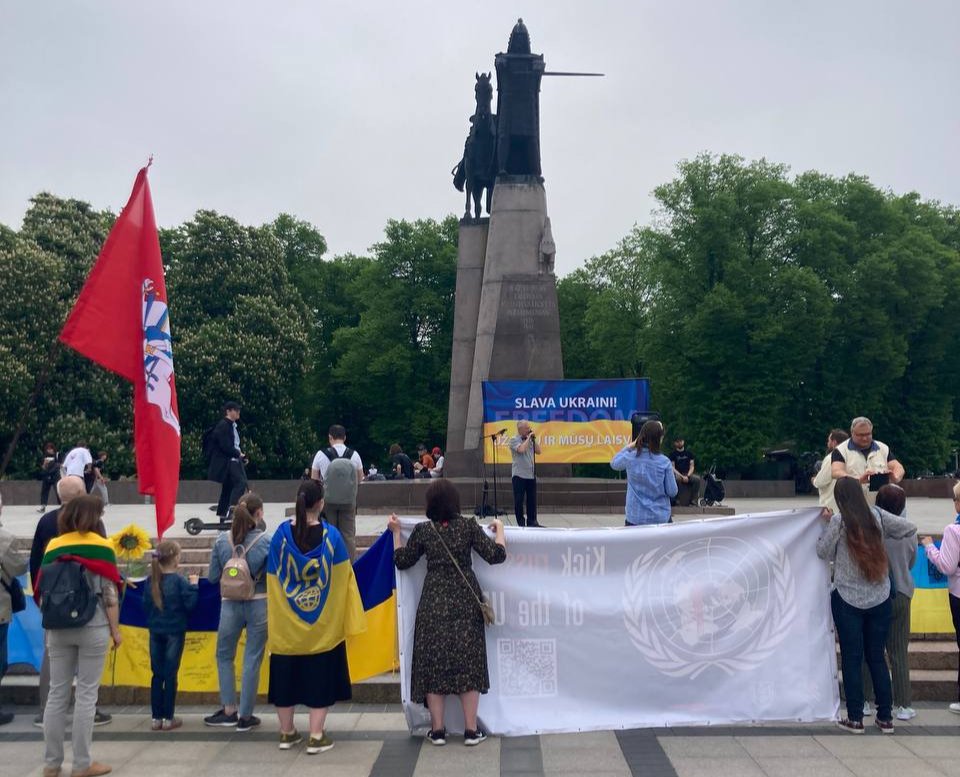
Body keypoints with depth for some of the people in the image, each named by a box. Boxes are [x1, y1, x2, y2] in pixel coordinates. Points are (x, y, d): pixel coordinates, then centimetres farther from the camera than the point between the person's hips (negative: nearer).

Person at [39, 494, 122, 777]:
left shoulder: (53, 547, 6)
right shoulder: (101, 546, -6)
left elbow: (43, 592, 6)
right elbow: (109, 594, -8)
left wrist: (50, 624, 15)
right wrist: (115, 629, 0)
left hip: (59, 628, 4)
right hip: (92, 627, -4)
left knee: (56, 694, 10)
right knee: (86, 695, 3)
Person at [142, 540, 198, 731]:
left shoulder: (151, 580, 0)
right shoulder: (179, 581, -13)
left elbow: (145, 605, 5)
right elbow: (190, 605, -13)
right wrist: (193, 586, -3)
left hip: (155, 631, 4)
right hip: (174, 632, -4)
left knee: (157, 674, 10)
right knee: (170, 674, 3)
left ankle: (156, 718, 13)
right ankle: (168, 718, 6)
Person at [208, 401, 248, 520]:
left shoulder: (232, 425, 17)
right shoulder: (223, 425, -11)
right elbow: (225, 446, -19)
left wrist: (240, 455, 5)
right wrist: (238, 453, -11)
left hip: (233, 460, 10)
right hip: (226, 462, -10)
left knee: (228, 488, 13)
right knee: (241, 483, -22)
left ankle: (222, 516, 19)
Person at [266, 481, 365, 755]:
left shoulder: (281, 534, -7)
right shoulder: (331, 535, -12)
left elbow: (273, 579, -1)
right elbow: (343, 576, -7)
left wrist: (273, 617, 10)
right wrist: (348, 616, 3)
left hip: (286, 621, 2)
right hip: (323, 621, -2)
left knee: (286, 673, 14)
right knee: (320, 674, 7)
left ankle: (287, 733, 23)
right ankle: (316, 737, 8)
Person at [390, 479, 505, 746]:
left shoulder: (422, 530, -4)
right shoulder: (468, 526, -8)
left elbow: (402, 561, 6)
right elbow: (496, 555, -8)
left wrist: (396, 532, 17)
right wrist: (499, 529, 8)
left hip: (433, 602, 0)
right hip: (465, 601, 0)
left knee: (433, 663, 8)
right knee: (468, 662, 7)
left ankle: (437, 729, 12)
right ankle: (471, 729, 10)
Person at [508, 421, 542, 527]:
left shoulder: (530, 440, 15)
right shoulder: (514, 440, -5)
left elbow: (538, 451, 10)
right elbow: (521, 449, -22)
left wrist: (534, 439, 3)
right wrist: (528, 438, -11)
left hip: (531, 475, 6)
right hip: (519, 475, -6)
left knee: (532, 499, 7)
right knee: (519, 500, -1)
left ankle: (532, 521, 14)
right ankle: (520, 522, 6)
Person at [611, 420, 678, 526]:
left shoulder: (630, 457, -8)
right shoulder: (664, 462, -12)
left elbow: (614, 464, 16)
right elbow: (672, 492, -5)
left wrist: (629, 446, 16)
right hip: (660, 518, -1)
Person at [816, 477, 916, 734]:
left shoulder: (838, 521, -12)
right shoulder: (877, 516, -2)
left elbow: (823, 552, -2)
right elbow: (909, 528, 6)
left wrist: (827, 524, 6)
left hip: (848, 600, -3)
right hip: (880, 600, 3)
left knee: (852, 659, 5)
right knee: (877, 657, 12)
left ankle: (855, 718, 9)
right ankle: (885, 717, 16)